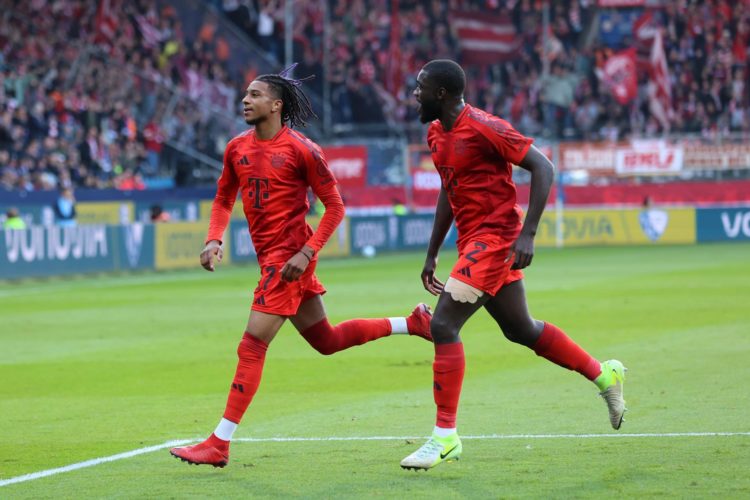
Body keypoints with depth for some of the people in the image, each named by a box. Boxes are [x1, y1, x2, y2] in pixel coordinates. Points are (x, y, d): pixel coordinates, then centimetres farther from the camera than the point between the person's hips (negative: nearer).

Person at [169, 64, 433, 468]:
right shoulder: (237, 148, 8)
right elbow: (224, 199, 19)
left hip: (289, 257, -8)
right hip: (269, 257, 8)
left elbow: (334, 207, -9)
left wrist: (306, 253, -18)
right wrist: (213, 239, 1)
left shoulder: (301, 150, -12)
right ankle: (412, 323, 32)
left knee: (252, 346, -12)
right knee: (326, 340, 18)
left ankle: (219, 444, -11)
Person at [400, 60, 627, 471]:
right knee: (521, 330, 18)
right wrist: (432, 253, 21)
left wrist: (527, 234, -23)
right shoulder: (436, 133, 10)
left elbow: (542, 168, -18)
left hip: (493, 239, -9)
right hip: (473, 241, 9)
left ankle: (445, 436, -10)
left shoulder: (483, 127, -18)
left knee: (443, 325, -15)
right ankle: (604, 374, 34)